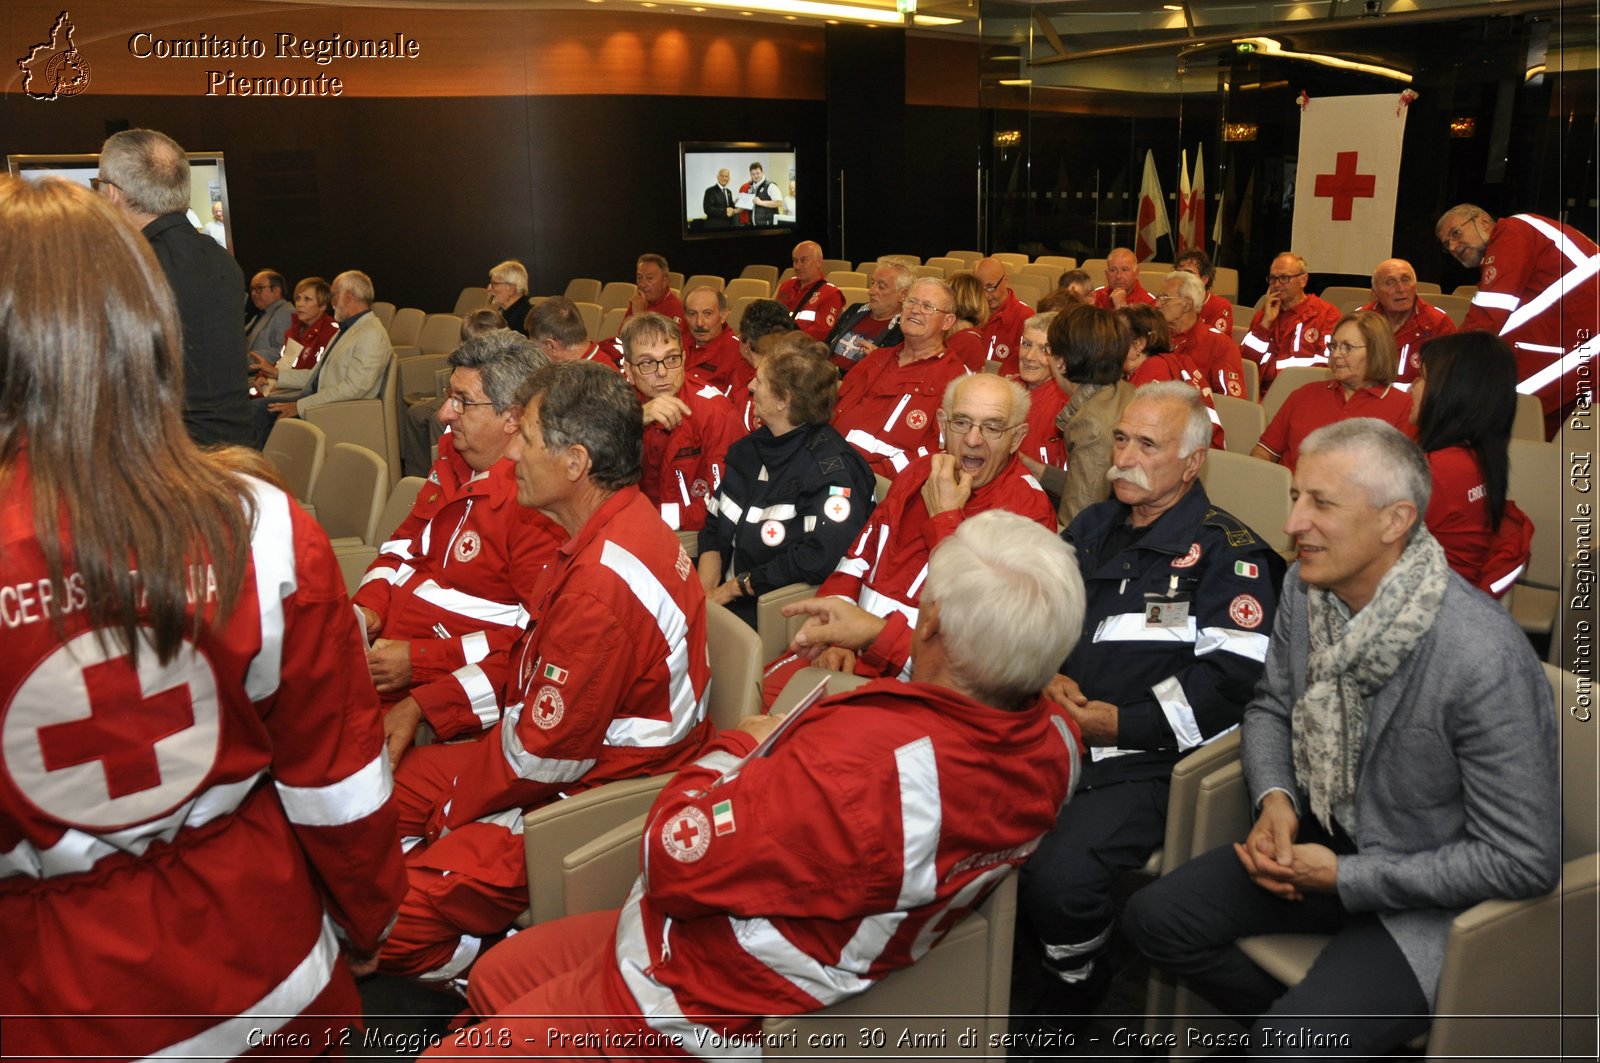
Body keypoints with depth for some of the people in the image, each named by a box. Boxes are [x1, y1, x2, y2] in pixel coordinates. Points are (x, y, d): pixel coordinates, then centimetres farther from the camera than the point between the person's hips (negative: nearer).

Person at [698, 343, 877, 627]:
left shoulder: (831, 467, -13)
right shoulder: (750, 448, 14)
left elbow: (820, 558, -25)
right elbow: (715, 524, 13)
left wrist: (735, 586, -17)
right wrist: (704, 589, -4)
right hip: (721, 595, 8)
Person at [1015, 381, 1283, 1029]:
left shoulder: (1227, 552, -2)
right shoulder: (1092, 528, 17)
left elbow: (1231, 677, -11)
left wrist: (1122, 723, -14)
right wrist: (1047, 678, 3)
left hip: (1146, 759, -6)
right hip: (1053, 736, 6)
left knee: (1057, 877, -28)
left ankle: (1072, 1001, 6)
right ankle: (1022, 998, 7)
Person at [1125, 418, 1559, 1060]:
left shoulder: (1486, 660, -29)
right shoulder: (1305, 590, -8)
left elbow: (1525, 860, -22)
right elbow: (1271, 707, 11)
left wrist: (1345, 878, -20)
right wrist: (1274, 801, -10)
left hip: (1434, 895, -7)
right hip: (1328, 839, 7)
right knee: (1154, 918, -1)